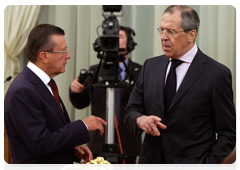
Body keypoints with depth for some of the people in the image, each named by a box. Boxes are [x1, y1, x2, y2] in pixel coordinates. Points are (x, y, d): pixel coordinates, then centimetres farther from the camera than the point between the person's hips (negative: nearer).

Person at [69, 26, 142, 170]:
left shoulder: (139, 72, 0)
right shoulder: (94, 71, 10)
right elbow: (81, 103, 13)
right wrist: (75, 91, -9)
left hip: (128, 143, -2)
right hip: (99, 143, 2)